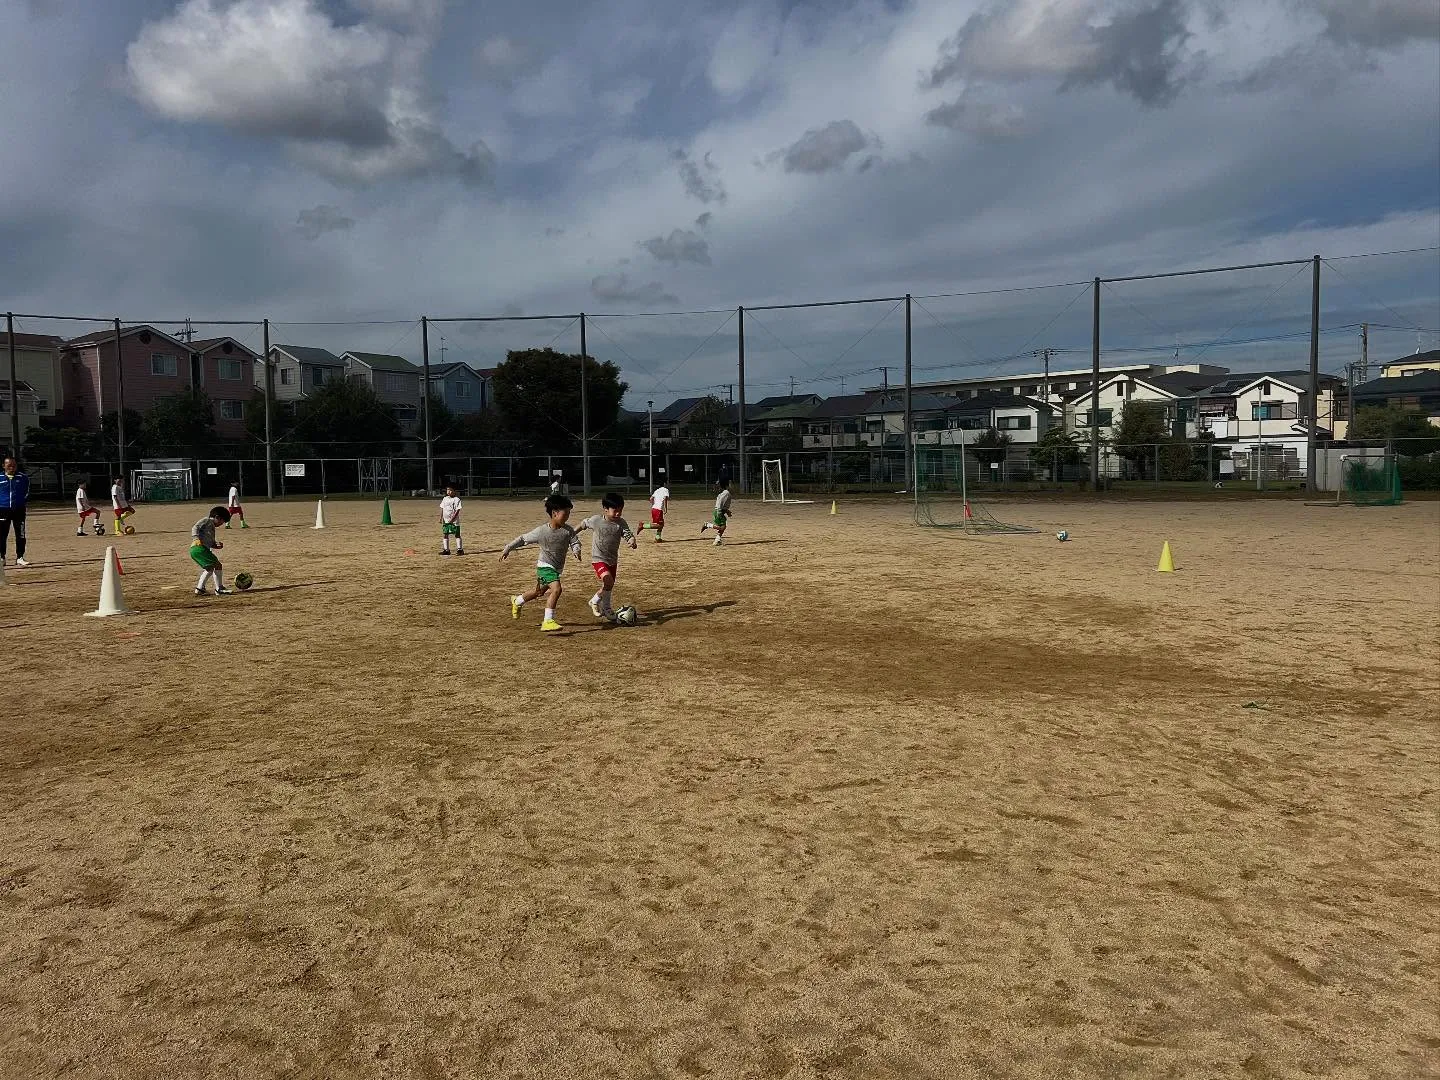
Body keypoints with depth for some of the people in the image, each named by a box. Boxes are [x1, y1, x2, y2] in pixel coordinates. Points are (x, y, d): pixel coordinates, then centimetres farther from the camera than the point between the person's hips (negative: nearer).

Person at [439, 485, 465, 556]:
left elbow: (457, 510, -12)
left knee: (457, 535, -2)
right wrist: (441, 518, 7)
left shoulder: (457, 499, -8)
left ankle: (460, 549, 2)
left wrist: (453, 519, -20)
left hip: (454, 521, -6)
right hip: (446, 520, 6)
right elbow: (442, 509, 16)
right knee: (445, 535, 6)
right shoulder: (445, 499, 11)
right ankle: (446, 549, 12)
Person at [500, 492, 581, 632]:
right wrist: (507, 549, -4)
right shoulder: (541, 531, -18)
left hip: (557, 568, 6)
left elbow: (574, 542, -13)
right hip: (545, 566, -6)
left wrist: (576, 550, -37)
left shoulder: (568, 530, -10)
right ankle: (548, 621, -24)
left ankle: (516, 601, 52)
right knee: (556, 589, -27)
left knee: (538, 592, 24)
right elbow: (522, 539, -7)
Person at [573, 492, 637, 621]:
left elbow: (628, 535, -16)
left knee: (609, 586, 15)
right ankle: (595, 601, 1)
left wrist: (632, 542, -38)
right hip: (598, 558, -4)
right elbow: (584, 524, 6)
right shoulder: (596, 520, -12)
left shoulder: (621, 523, -7)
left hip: (613, 560, 5)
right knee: (608, 581, -23)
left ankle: (606, 608, 37)